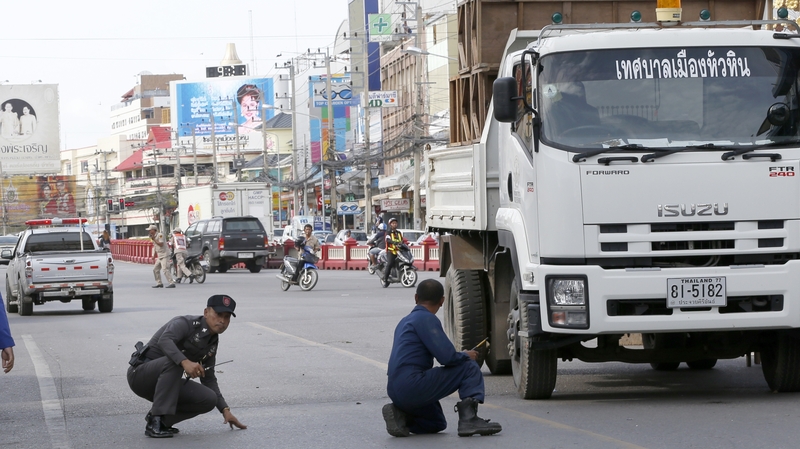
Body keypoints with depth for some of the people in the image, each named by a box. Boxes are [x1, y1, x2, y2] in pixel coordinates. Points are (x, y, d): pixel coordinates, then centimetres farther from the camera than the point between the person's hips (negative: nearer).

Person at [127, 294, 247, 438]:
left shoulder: (212, 343, 8)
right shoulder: (185, 323, -18)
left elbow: (208, 379, 15)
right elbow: (164, 340, -39)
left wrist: (225, 410, 8)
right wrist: (185, 361, -55)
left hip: (164, 380, 8)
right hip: (140, 374, -8)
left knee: (209, 399, -11)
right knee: (174, 361, -37)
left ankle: (161, 420, 2)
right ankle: (156, 422, -34)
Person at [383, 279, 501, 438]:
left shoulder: (405, 321, 21)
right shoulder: (426, 319, -8)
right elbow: (447, 357, -17)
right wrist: (466, 355, 4)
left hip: (395, 392, 9)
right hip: (413, 386, -9)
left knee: (437, 424, 30)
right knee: (470, 367, -4)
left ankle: (401, 415, 6)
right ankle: (468, 419, -16)